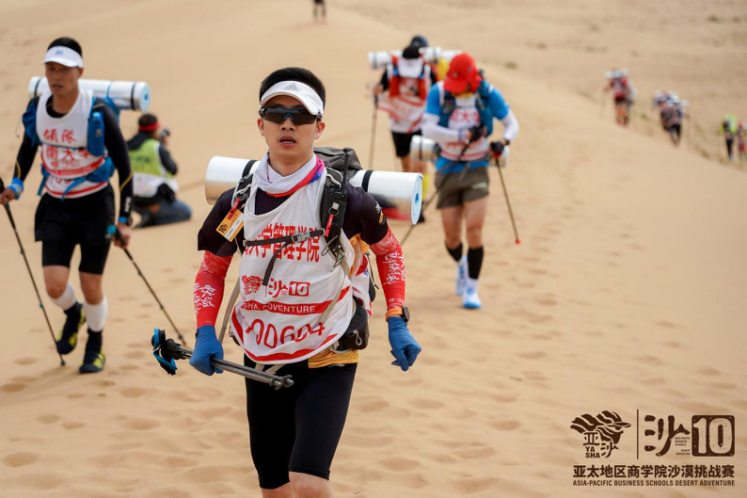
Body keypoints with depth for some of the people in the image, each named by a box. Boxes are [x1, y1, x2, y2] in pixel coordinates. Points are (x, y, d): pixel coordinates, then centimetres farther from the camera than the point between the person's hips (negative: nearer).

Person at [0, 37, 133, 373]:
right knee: (55, 286, -9)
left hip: (94, 206, -3)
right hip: (55, 207, 3)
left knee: (91, 288, 2)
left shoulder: (97, 113, -19)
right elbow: (29, 145, 16)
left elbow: (124, 166, -13)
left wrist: (124, 219, -15)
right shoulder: (37, 108, -6)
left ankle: (96, 345, 31)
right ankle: (73, 315, 29)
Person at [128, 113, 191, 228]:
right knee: (187, 212, 16)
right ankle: (154, 220, -6)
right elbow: (173, 170, -3)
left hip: (134, 202, 6)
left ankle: (145, 217, 10)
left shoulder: (127, 147, -1)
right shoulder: (157, 148, -16)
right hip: (155, 202, -6)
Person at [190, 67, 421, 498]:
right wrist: (205, 332, -2)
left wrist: (397, 322, 0)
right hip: (262, 360, 4)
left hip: (328, 361, -4)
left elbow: (388, 249, 7)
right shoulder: (239, 201, -2)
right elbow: (212, 269, 13)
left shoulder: (344, 199, -11)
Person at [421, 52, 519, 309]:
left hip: (477, 170, -1)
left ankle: (471, 288, 0)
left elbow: (512, 124, 2)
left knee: (474, 229, -14)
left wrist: (504, 141, -20)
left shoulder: (488, 93, -7)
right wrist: (462, 136, -28)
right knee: (452, 236, 4)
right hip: (448, 170, 1)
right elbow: (428, 128, -17)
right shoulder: (438, 92, -9)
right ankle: (461, 265, 39)